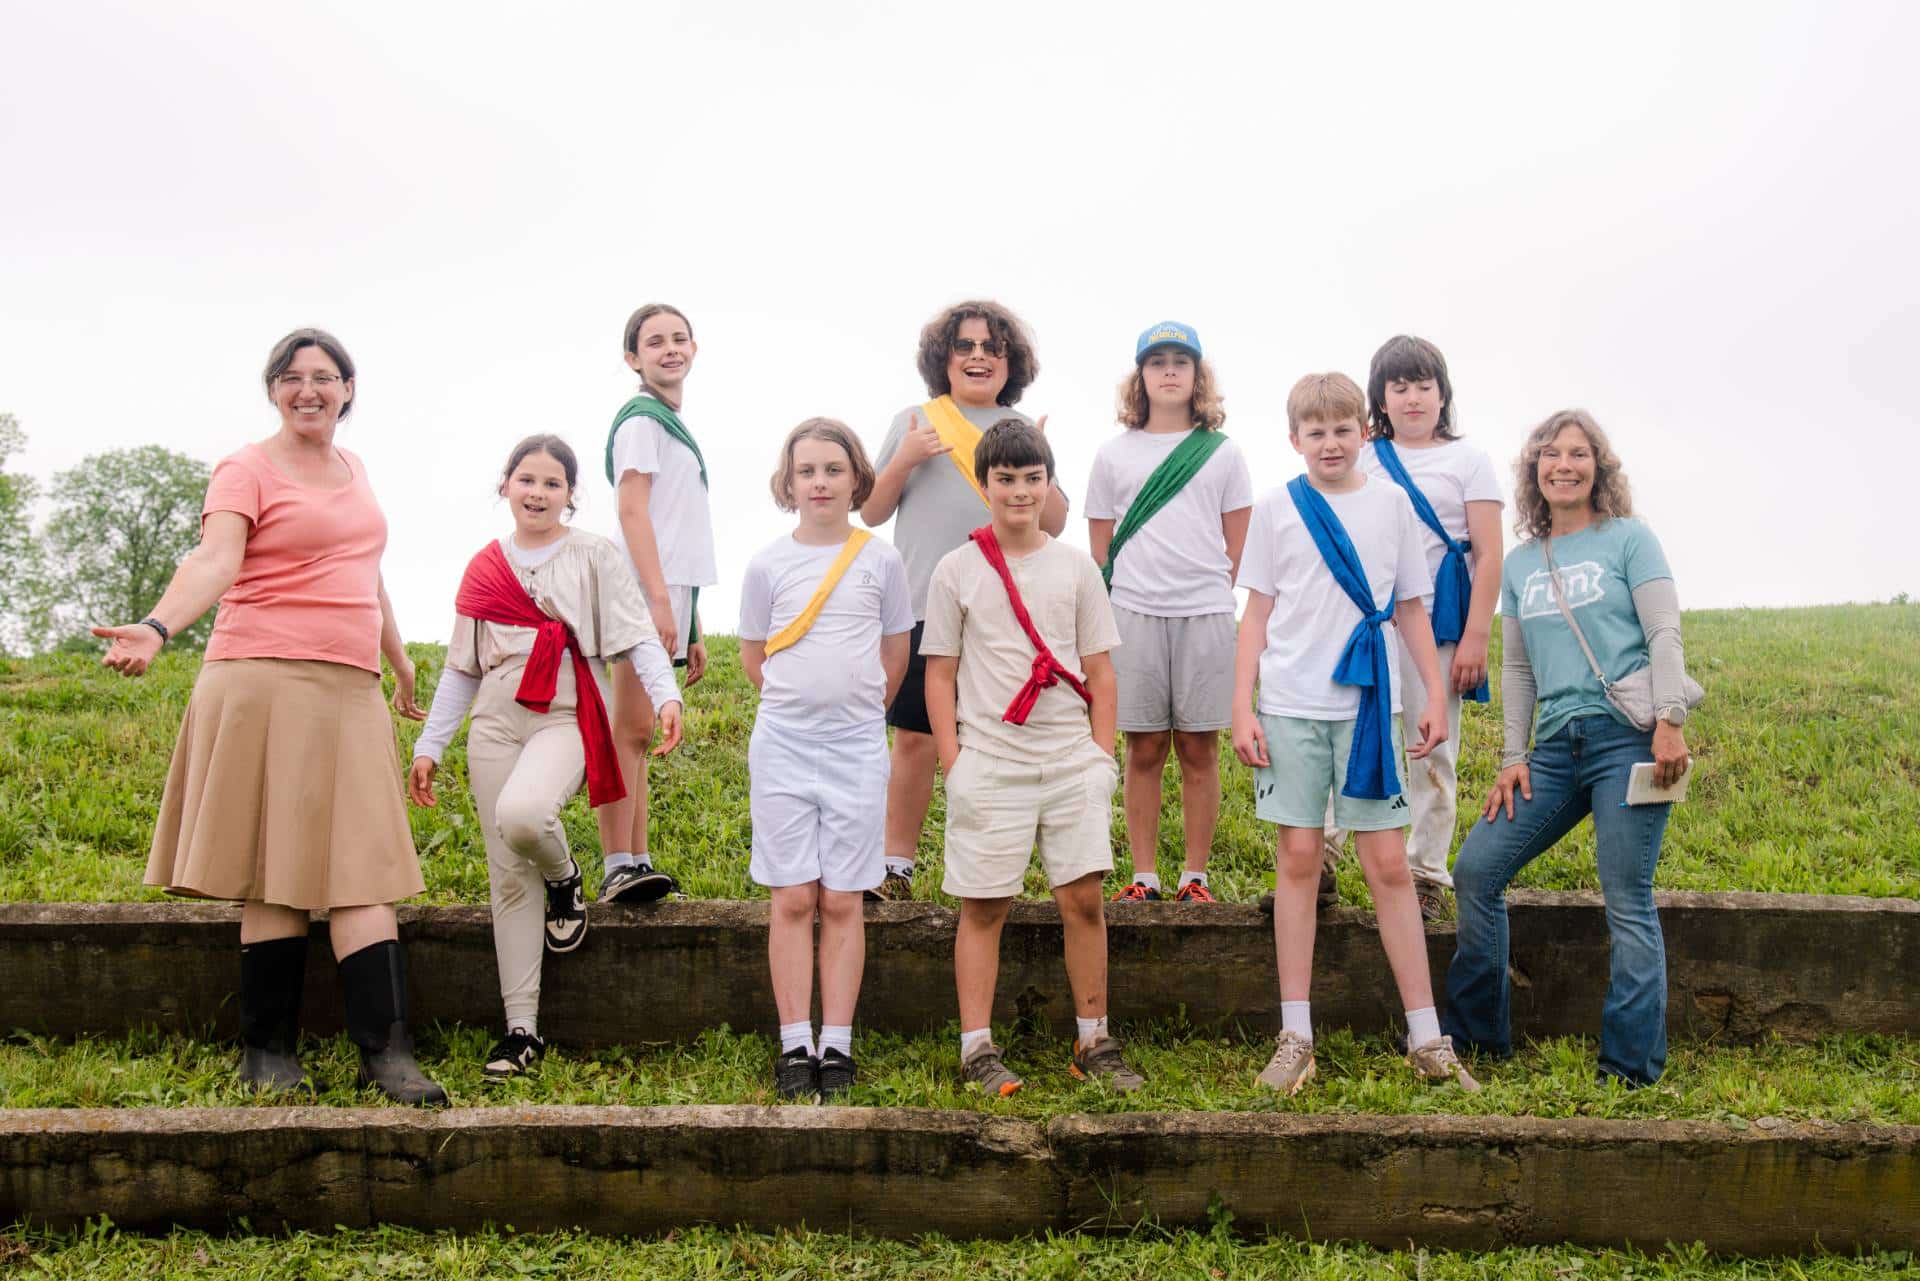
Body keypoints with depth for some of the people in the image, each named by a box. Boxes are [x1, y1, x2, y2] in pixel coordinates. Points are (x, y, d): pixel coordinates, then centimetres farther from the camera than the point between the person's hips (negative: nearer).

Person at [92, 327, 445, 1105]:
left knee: (361, 873, -1)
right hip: (265, 683, -6)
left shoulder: (353, 469, 20)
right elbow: (215, 560, -17)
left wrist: (400, 663, 36)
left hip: (350, 693, 6)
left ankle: (386, 1053, -4)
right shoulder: (248, 470, -1)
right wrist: (156, 629, -35)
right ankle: (269, 1055, 5)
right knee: (277, 874, -5)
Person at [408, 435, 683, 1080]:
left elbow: (638, 636, -4)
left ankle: (564, 877, 3)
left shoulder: (594, 556, 4)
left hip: (564, 719, -4)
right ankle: (521, 1028, 6)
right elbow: (461, 668, 19)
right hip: (495, 724, 4)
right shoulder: (483, 567, 14)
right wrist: (428, 745, 14)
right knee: (509, 879, 0)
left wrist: (666, 695, -22)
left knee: (521, 814, -34)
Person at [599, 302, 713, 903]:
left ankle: (637, 864, 12)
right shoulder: (642, 419, -5)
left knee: (639, 730, 9)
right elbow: (632, 512, -14)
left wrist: (693, 628, 22)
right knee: (631, 728, -11)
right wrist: (659, 598, -23)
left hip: (671, 591, 9)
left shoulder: (674, 426, 22)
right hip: (645, 592, -9)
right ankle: (618, 868, -11)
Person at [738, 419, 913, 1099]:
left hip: (857, 748, 0)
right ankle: (795, 1044, 8)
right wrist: (802, 698, 11)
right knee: (792, 900, 2)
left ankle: (836, 1044, 9)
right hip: (783, 743, 0)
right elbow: (753, 656, 11)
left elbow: (894, 655, 11)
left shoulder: (880, 560, 2)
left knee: (842, 902, 3)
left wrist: (854, 706, 11)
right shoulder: (768, 563, 2)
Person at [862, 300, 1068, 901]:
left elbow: (1055, 523, 8)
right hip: (923, 605, 0)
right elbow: (871, 512, 10)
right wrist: (904, 461, -7)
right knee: (914, 739, 2)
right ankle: (897, 865, 12)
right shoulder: (913, 423, 10)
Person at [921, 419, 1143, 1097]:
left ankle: (1094, 1044, 14)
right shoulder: (958, 569, 2)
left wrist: (1103, 754, 4)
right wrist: (953, 762, -4)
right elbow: (939, 673, 3)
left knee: (1084, 899, 2)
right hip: (990, 760, -2)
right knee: (983, 906, 2)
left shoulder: (1076, 566, 8)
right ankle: (978, 1049, 9)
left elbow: (1099, 670, 10)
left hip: (1072, 760, 2)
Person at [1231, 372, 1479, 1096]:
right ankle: (1295, 1037, 8)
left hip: (1368, 704, 0)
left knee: (1388, 862, 0)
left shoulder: (1391, 503, 8)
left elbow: (1411, 608, 13)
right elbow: (1257, 614, 6)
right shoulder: (1276, 508, 6)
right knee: (1297, 856, 1)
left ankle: (1427, 1039, 7)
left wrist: (1435, 696, 6)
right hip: (1290, 705, 0)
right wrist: (1242, 708, -1)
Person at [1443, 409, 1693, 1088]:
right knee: (1476, 869, 2)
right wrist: (1513, 757, 11)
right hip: (1557, 746, 6)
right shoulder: (1520, 562, 17)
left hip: (1627, 736, -6)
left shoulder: (1628, 537, 4)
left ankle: (1632, 1069, -1)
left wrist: (1670, 723, -15)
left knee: (1628, 902, -7)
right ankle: (1476, 1034, 16)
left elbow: (1665, 634, -3)